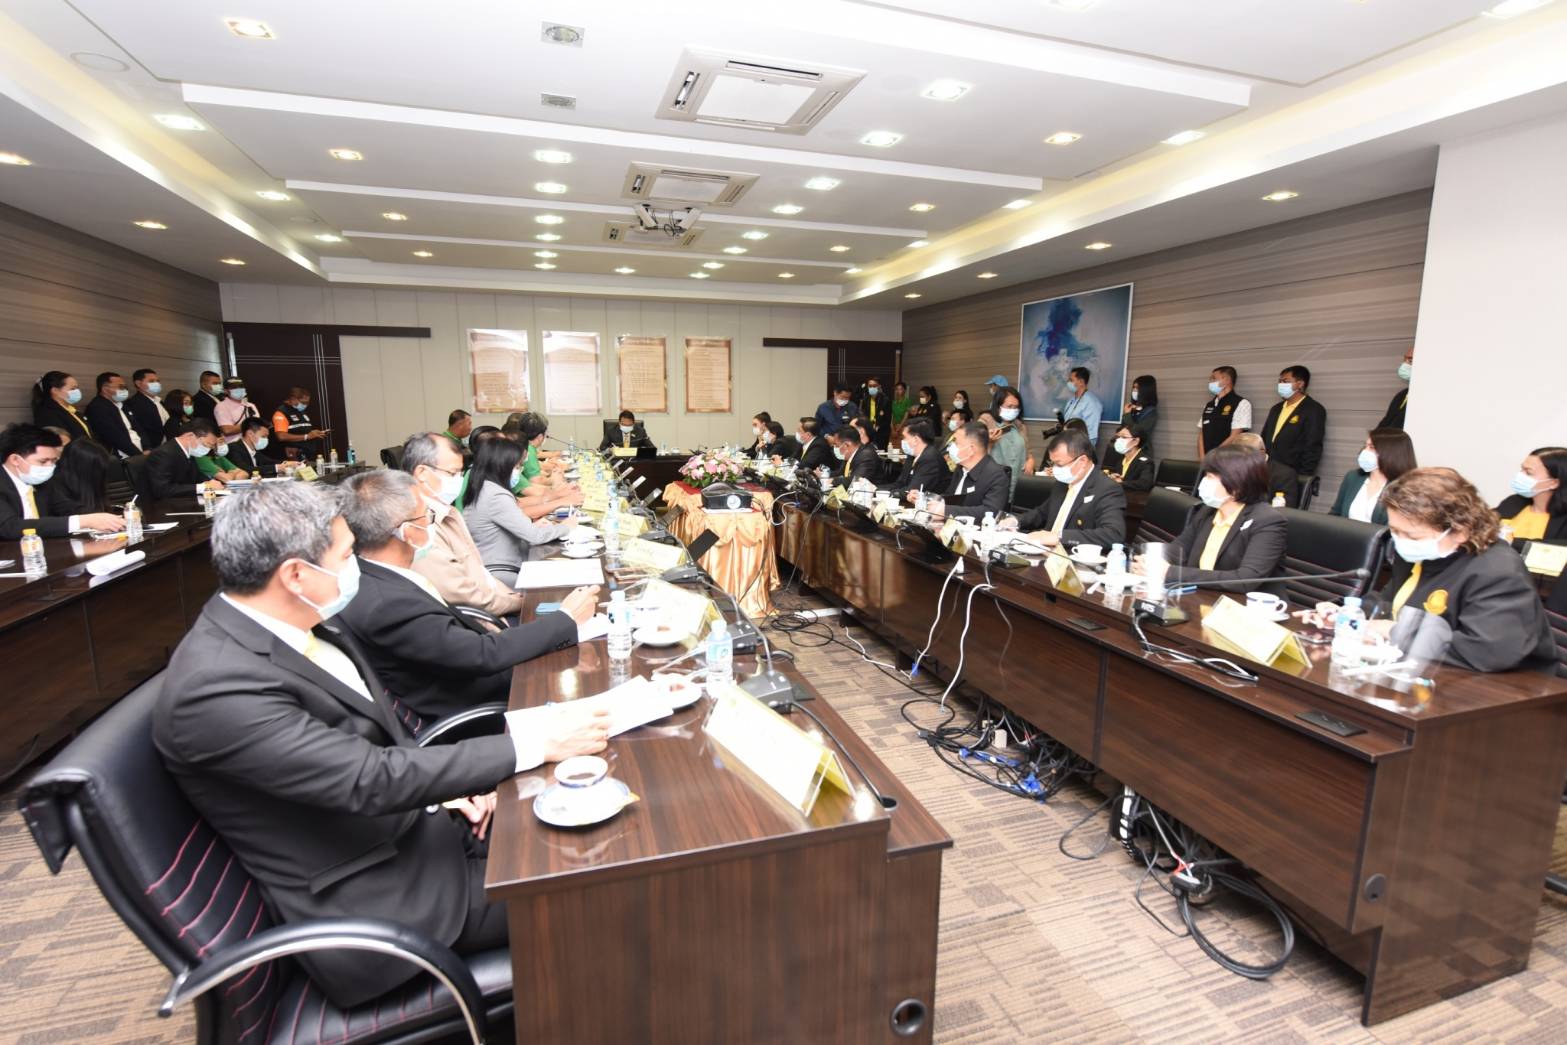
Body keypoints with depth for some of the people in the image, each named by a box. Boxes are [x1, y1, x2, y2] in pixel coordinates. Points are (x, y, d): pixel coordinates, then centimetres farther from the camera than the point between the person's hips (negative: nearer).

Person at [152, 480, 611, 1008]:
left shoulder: (295, 621, -2)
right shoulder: (215, 687, -27)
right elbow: (373, 780, -29)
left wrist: (446, 781, -3)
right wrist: (531, 745, -25)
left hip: (410, 827, 7)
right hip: (362, 904, -7)